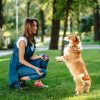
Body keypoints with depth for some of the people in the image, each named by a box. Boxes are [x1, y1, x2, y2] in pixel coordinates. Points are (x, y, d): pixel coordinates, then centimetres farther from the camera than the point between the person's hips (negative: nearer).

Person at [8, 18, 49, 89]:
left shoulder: (32, 40, 5)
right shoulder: (22, 40, -22)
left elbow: (31, 56, 3)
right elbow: (21, 60, -23)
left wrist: (40, 56, -17)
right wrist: (35, 68, -28)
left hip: (25, 64, 9)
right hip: (17, 67, -9)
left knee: (44, 60, 1)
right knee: (42, 72, -20)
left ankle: (37, 82, 2)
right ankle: (20, 79, -5)